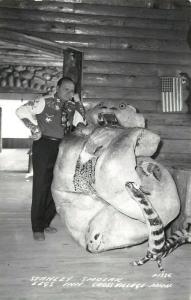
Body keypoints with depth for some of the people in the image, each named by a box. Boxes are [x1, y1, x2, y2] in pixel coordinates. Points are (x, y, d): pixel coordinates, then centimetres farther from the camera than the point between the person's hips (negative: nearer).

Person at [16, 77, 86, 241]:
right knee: (41, 186, -3)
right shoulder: (45, 102, -4)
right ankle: (37, 228, 7)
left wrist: (78, 102, 1)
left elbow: (82, 122, 3)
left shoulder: (71, 107, 12)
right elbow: (21, 111, -10)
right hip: (44, 145, -6)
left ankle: (46, 223, 25)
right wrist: (35, 129, -13)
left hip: (63, 147, 6)